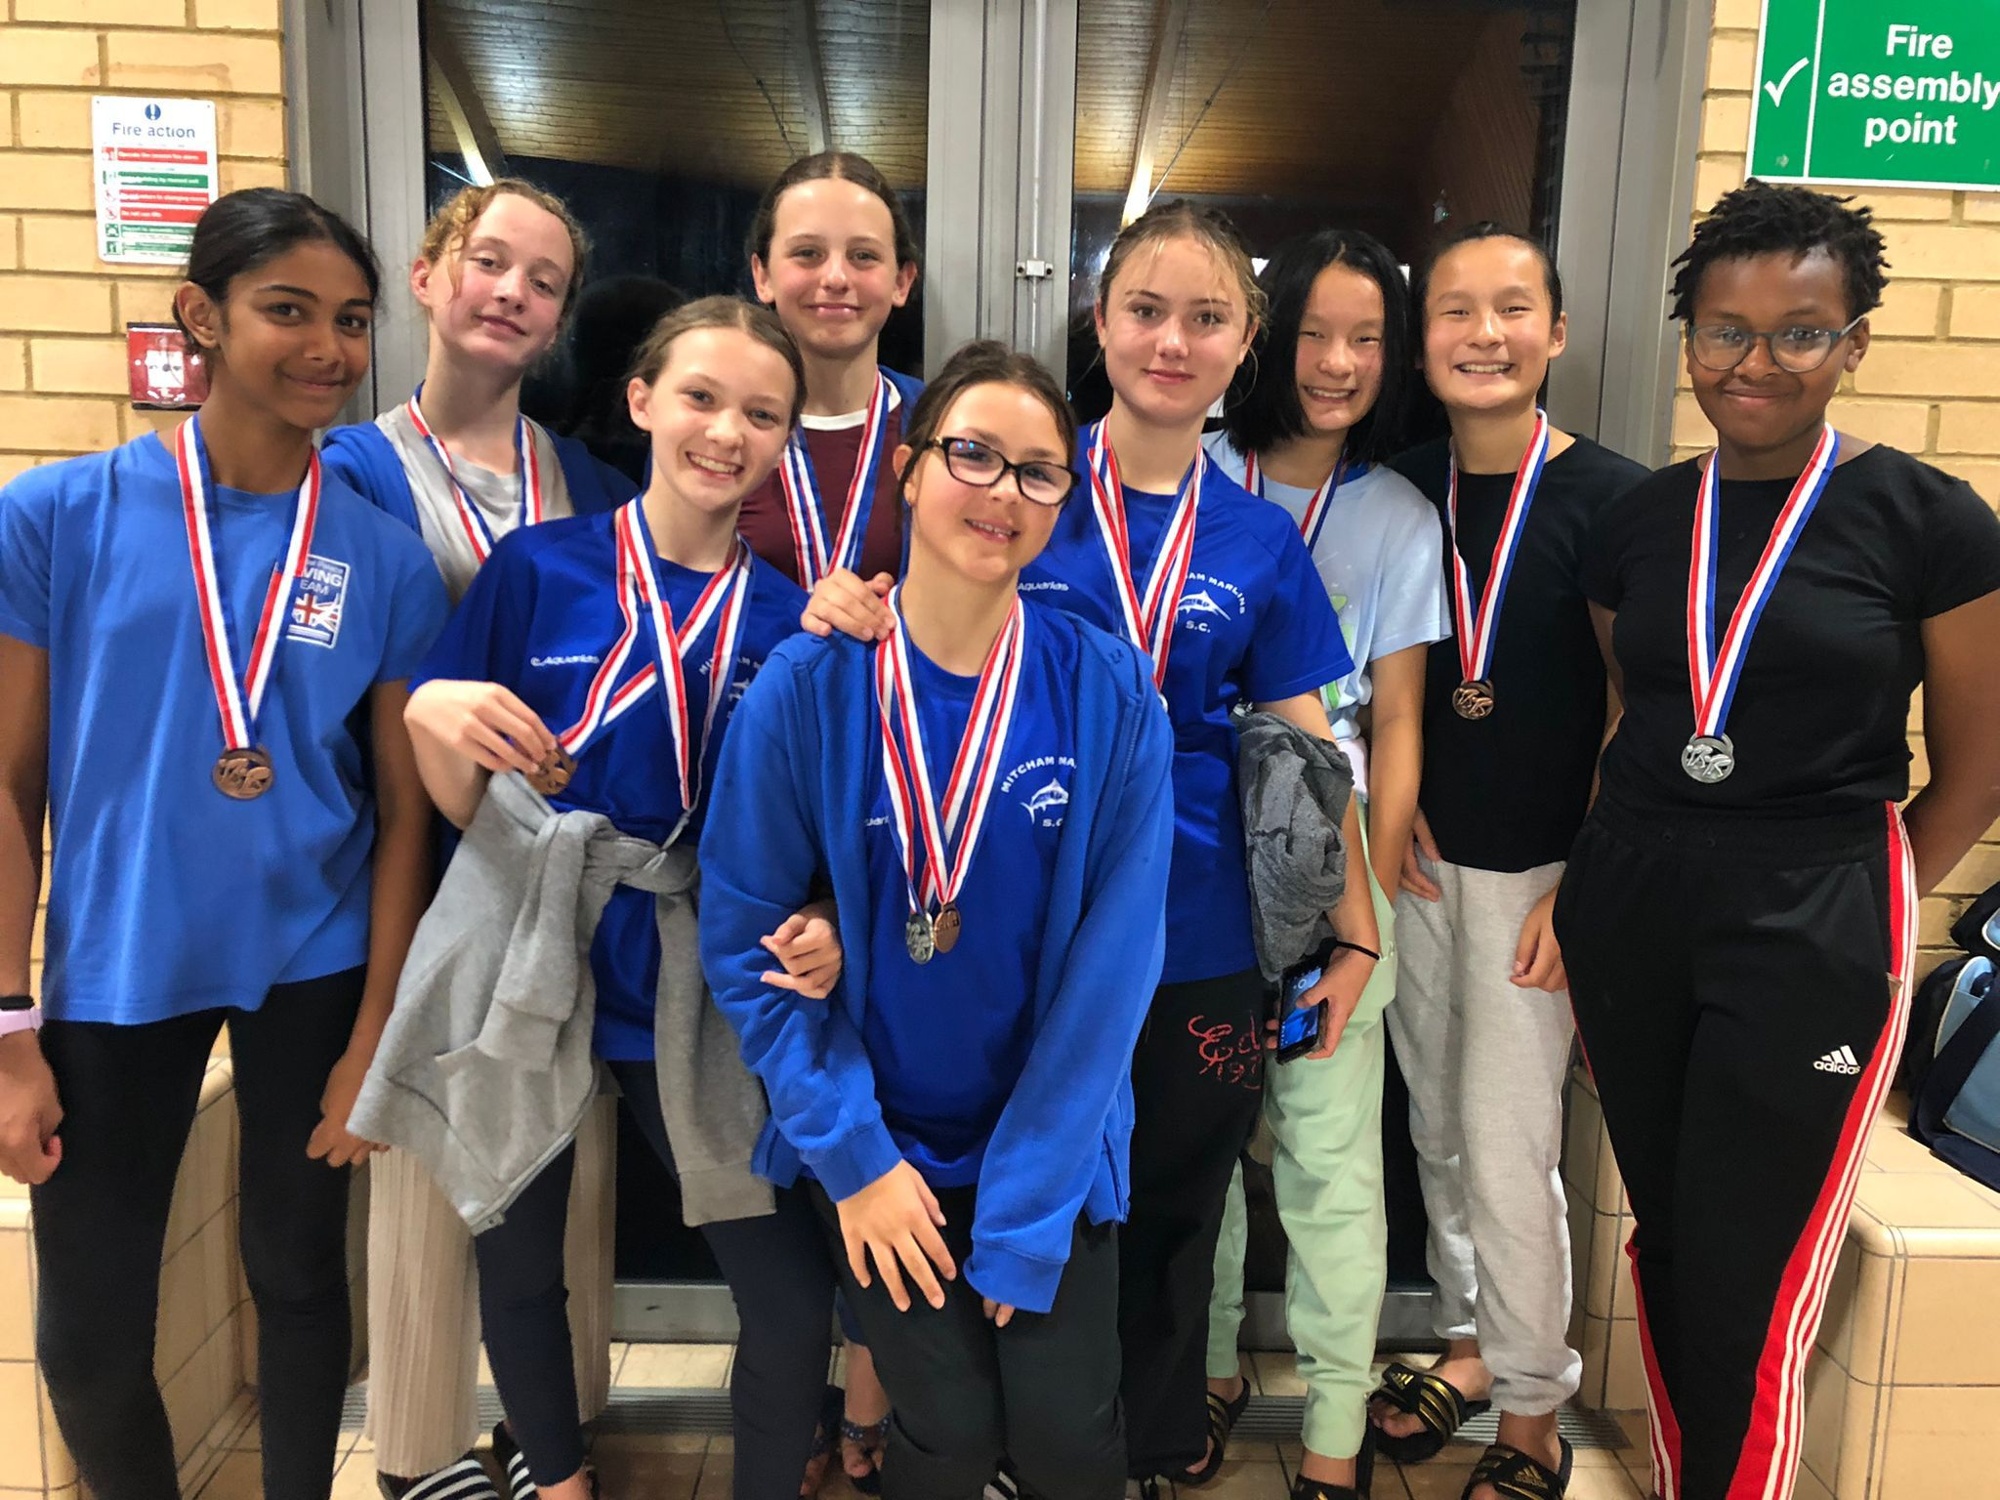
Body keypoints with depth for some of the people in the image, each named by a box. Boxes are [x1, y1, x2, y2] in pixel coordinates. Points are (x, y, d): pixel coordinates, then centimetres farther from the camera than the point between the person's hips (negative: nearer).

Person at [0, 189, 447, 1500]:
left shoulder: (386, 556, -4)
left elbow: (403, 811, -2)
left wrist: (372, 1040, -3)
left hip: (312, 965, 1)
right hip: (115, 971, 0)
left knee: (298, 1278, 16)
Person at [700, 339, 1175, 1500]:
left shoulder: (1110, 692, -10)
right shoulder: (807, 686, -11)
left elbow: (1112, 958, -10)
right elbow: (745, 933, -6)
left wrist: (1027, 1207, -10)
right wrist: (852, 1152, -9)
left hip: (1053, 1143, 1)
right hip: (885, 1142, 0)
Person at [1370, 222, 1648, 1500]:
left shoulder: (1612, 500, -10)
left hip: (1539, 870, -4)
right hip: (1418, 855, 5)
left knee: (1507, 1144, 1)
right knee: (1438, 1123, 15)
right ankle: (1470, 1344, 35)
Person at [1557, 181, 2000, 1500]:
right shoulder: (1642, 520, 6)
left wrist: (1850, 912, 1)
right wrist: (1640, 873, 3)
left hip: (1810, 930, -4)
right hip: (1629, 907, 4)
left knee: (1745, 1284, 1)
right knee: (1663, 1240, 14)